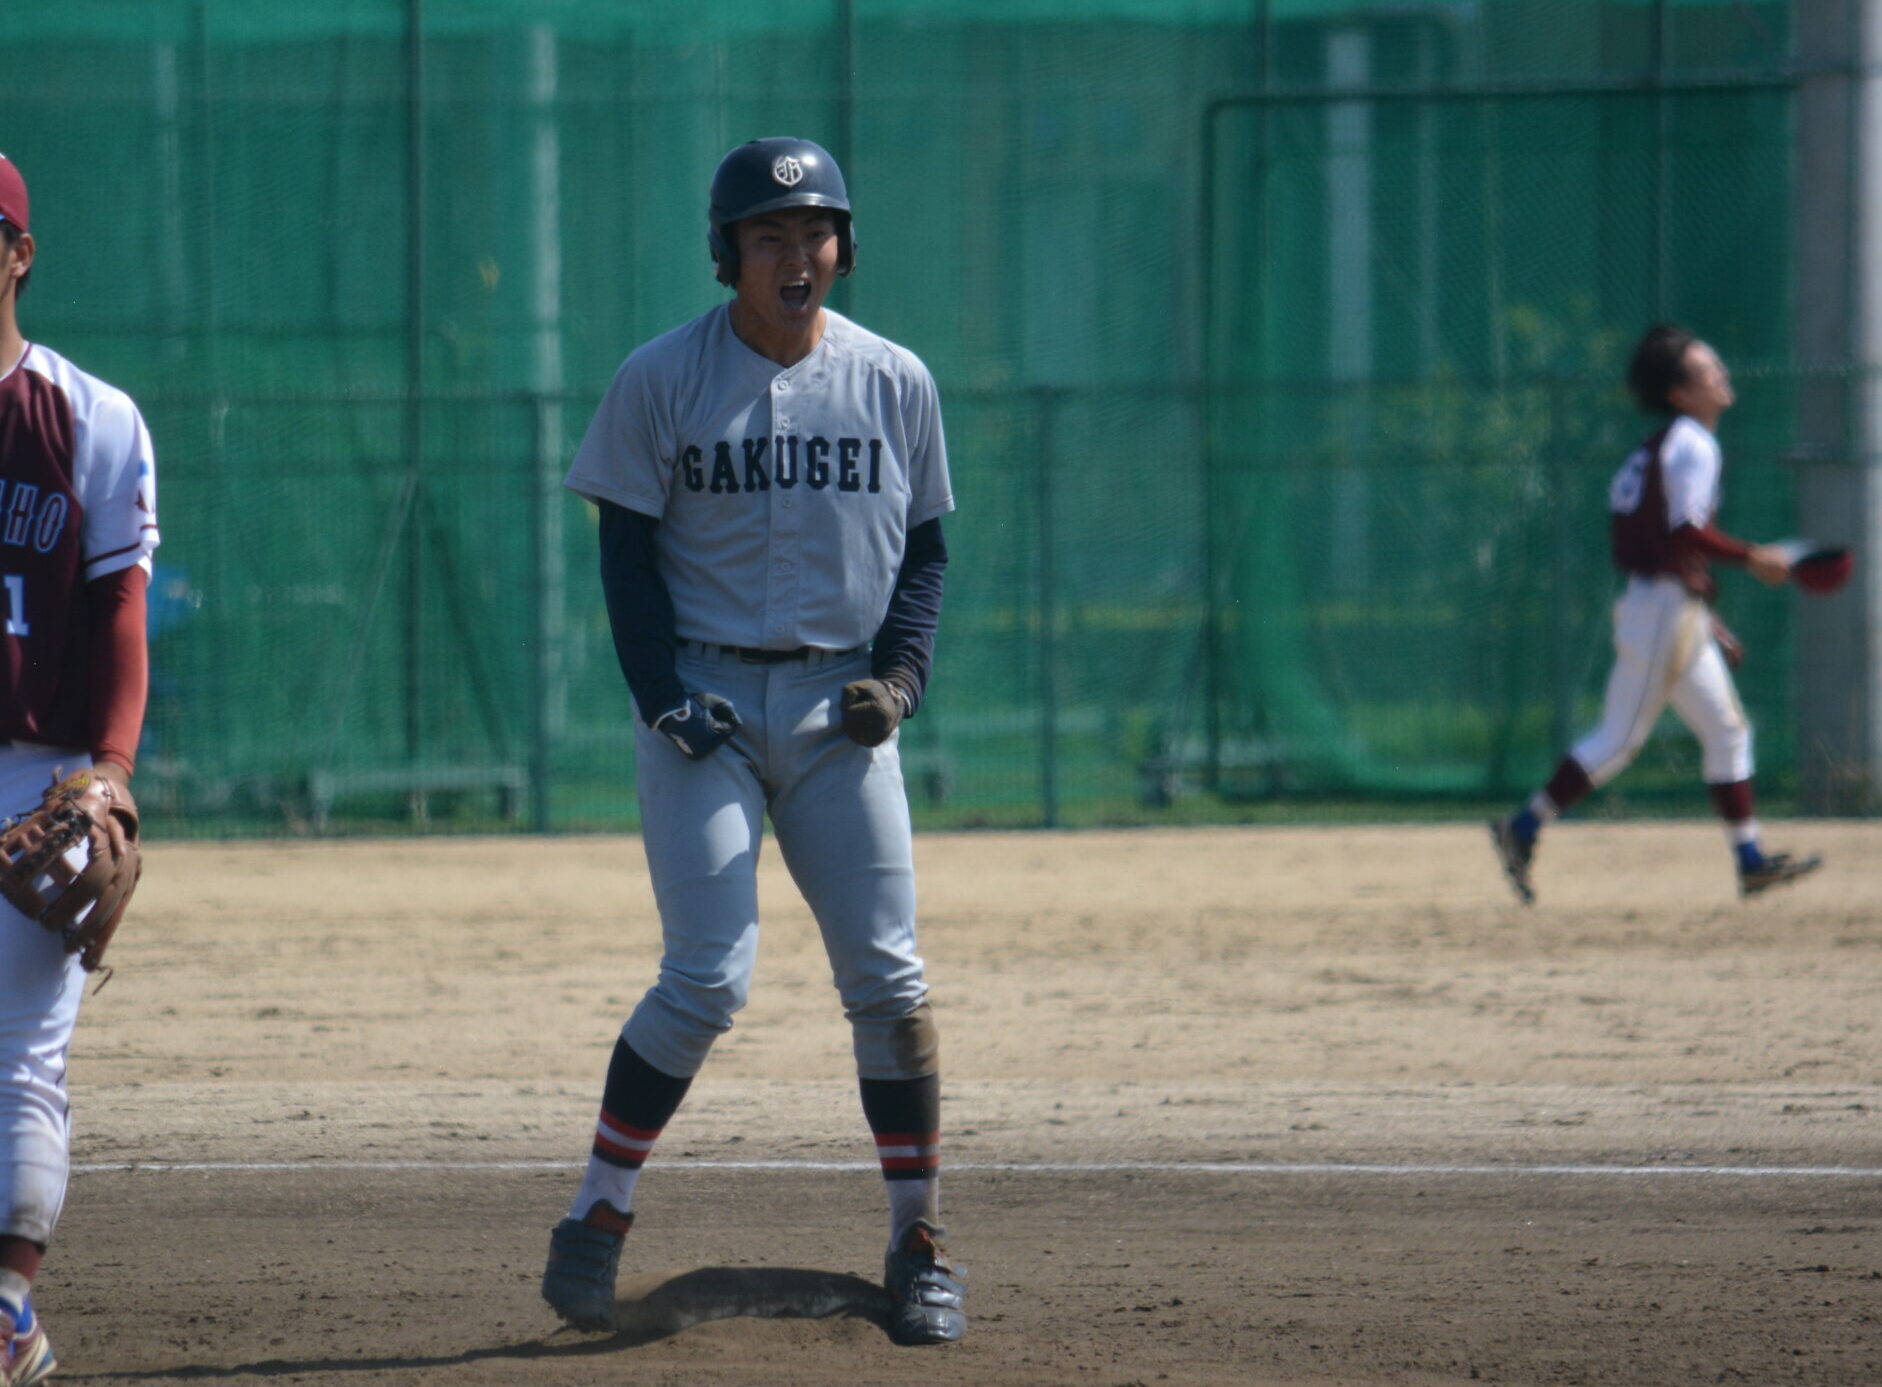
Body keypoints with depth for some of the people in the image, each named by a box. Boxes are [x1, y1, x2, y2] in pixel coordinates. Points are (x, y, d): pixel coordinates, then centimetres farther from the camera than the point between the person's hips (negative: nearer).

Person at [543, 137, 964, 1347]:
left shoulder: (895, 383, 5)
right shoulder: (661, 380, -3)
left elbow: (924, 550, 12)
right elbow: (628, 551, 0)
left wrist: (900, 673, -4)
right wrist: (663, 695, -11)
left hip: (839, 703, 3)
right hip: (705, 700, -3)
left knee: (887, 976, -2)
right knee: (710, 978, -12)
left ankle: (921, 1245, 7)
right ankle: (598, 1220, 1)